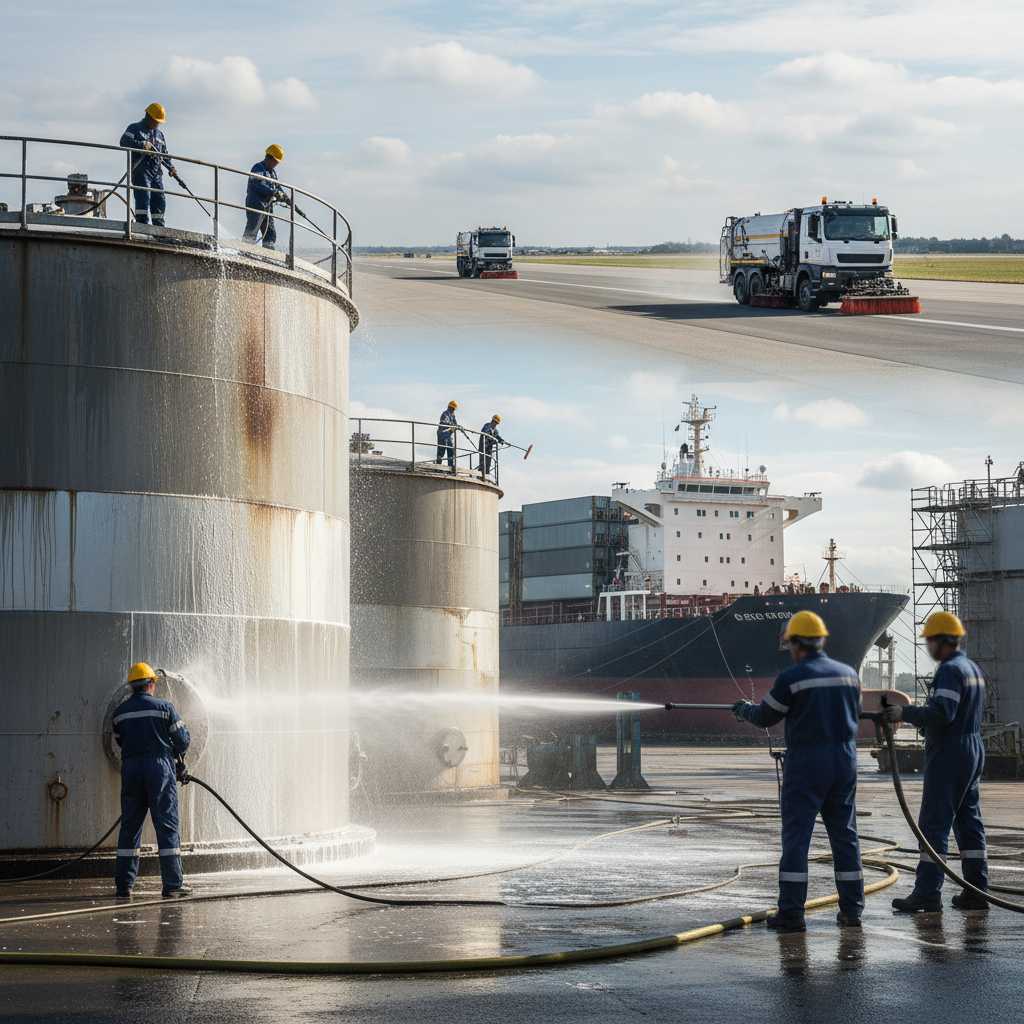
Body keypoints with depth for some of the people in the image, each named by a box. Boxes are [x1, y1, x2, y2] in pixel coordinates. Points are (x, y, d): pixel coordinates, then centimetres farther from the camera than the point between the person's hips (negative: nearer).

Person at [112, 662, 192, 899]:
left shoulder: (120, 712, 7)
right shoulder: (164, 707, -3)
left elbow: (120, 741, 10)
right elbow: (182, 740, 1)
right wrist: (175, 751, 22)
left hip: (130, 768, 3)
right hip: (160, 766, -3)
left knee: (129, 826, 9)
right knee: (167, 825, 0)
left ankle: (124, 885, 8)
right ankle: (172, 885, -3)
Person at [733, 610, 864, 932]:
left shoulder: (791, 678, -10)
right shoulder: (848, 674, 6)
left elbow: (765, 717, 0)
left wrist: (743, 710, 20)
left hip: (806, 763, -5)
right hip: (845, 760, 5)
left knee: (796, 836, -1)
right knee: (845, 835, 12)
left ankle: (791, 913, -4)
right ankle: (852, 910, 13)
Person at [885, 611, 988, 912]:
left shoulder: (950, 670, -15)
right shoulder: (973, 669, 16)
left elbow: (942, 713, -26)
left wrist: (905, 713, -17)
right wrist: (914, 713, 19)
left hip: (949, 754, -10)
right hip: (974, 750, 10)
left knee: (934, 825, -8)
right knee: (969, 822, 12)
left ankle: (927, 893, -11)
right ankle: (976, 891, 13)